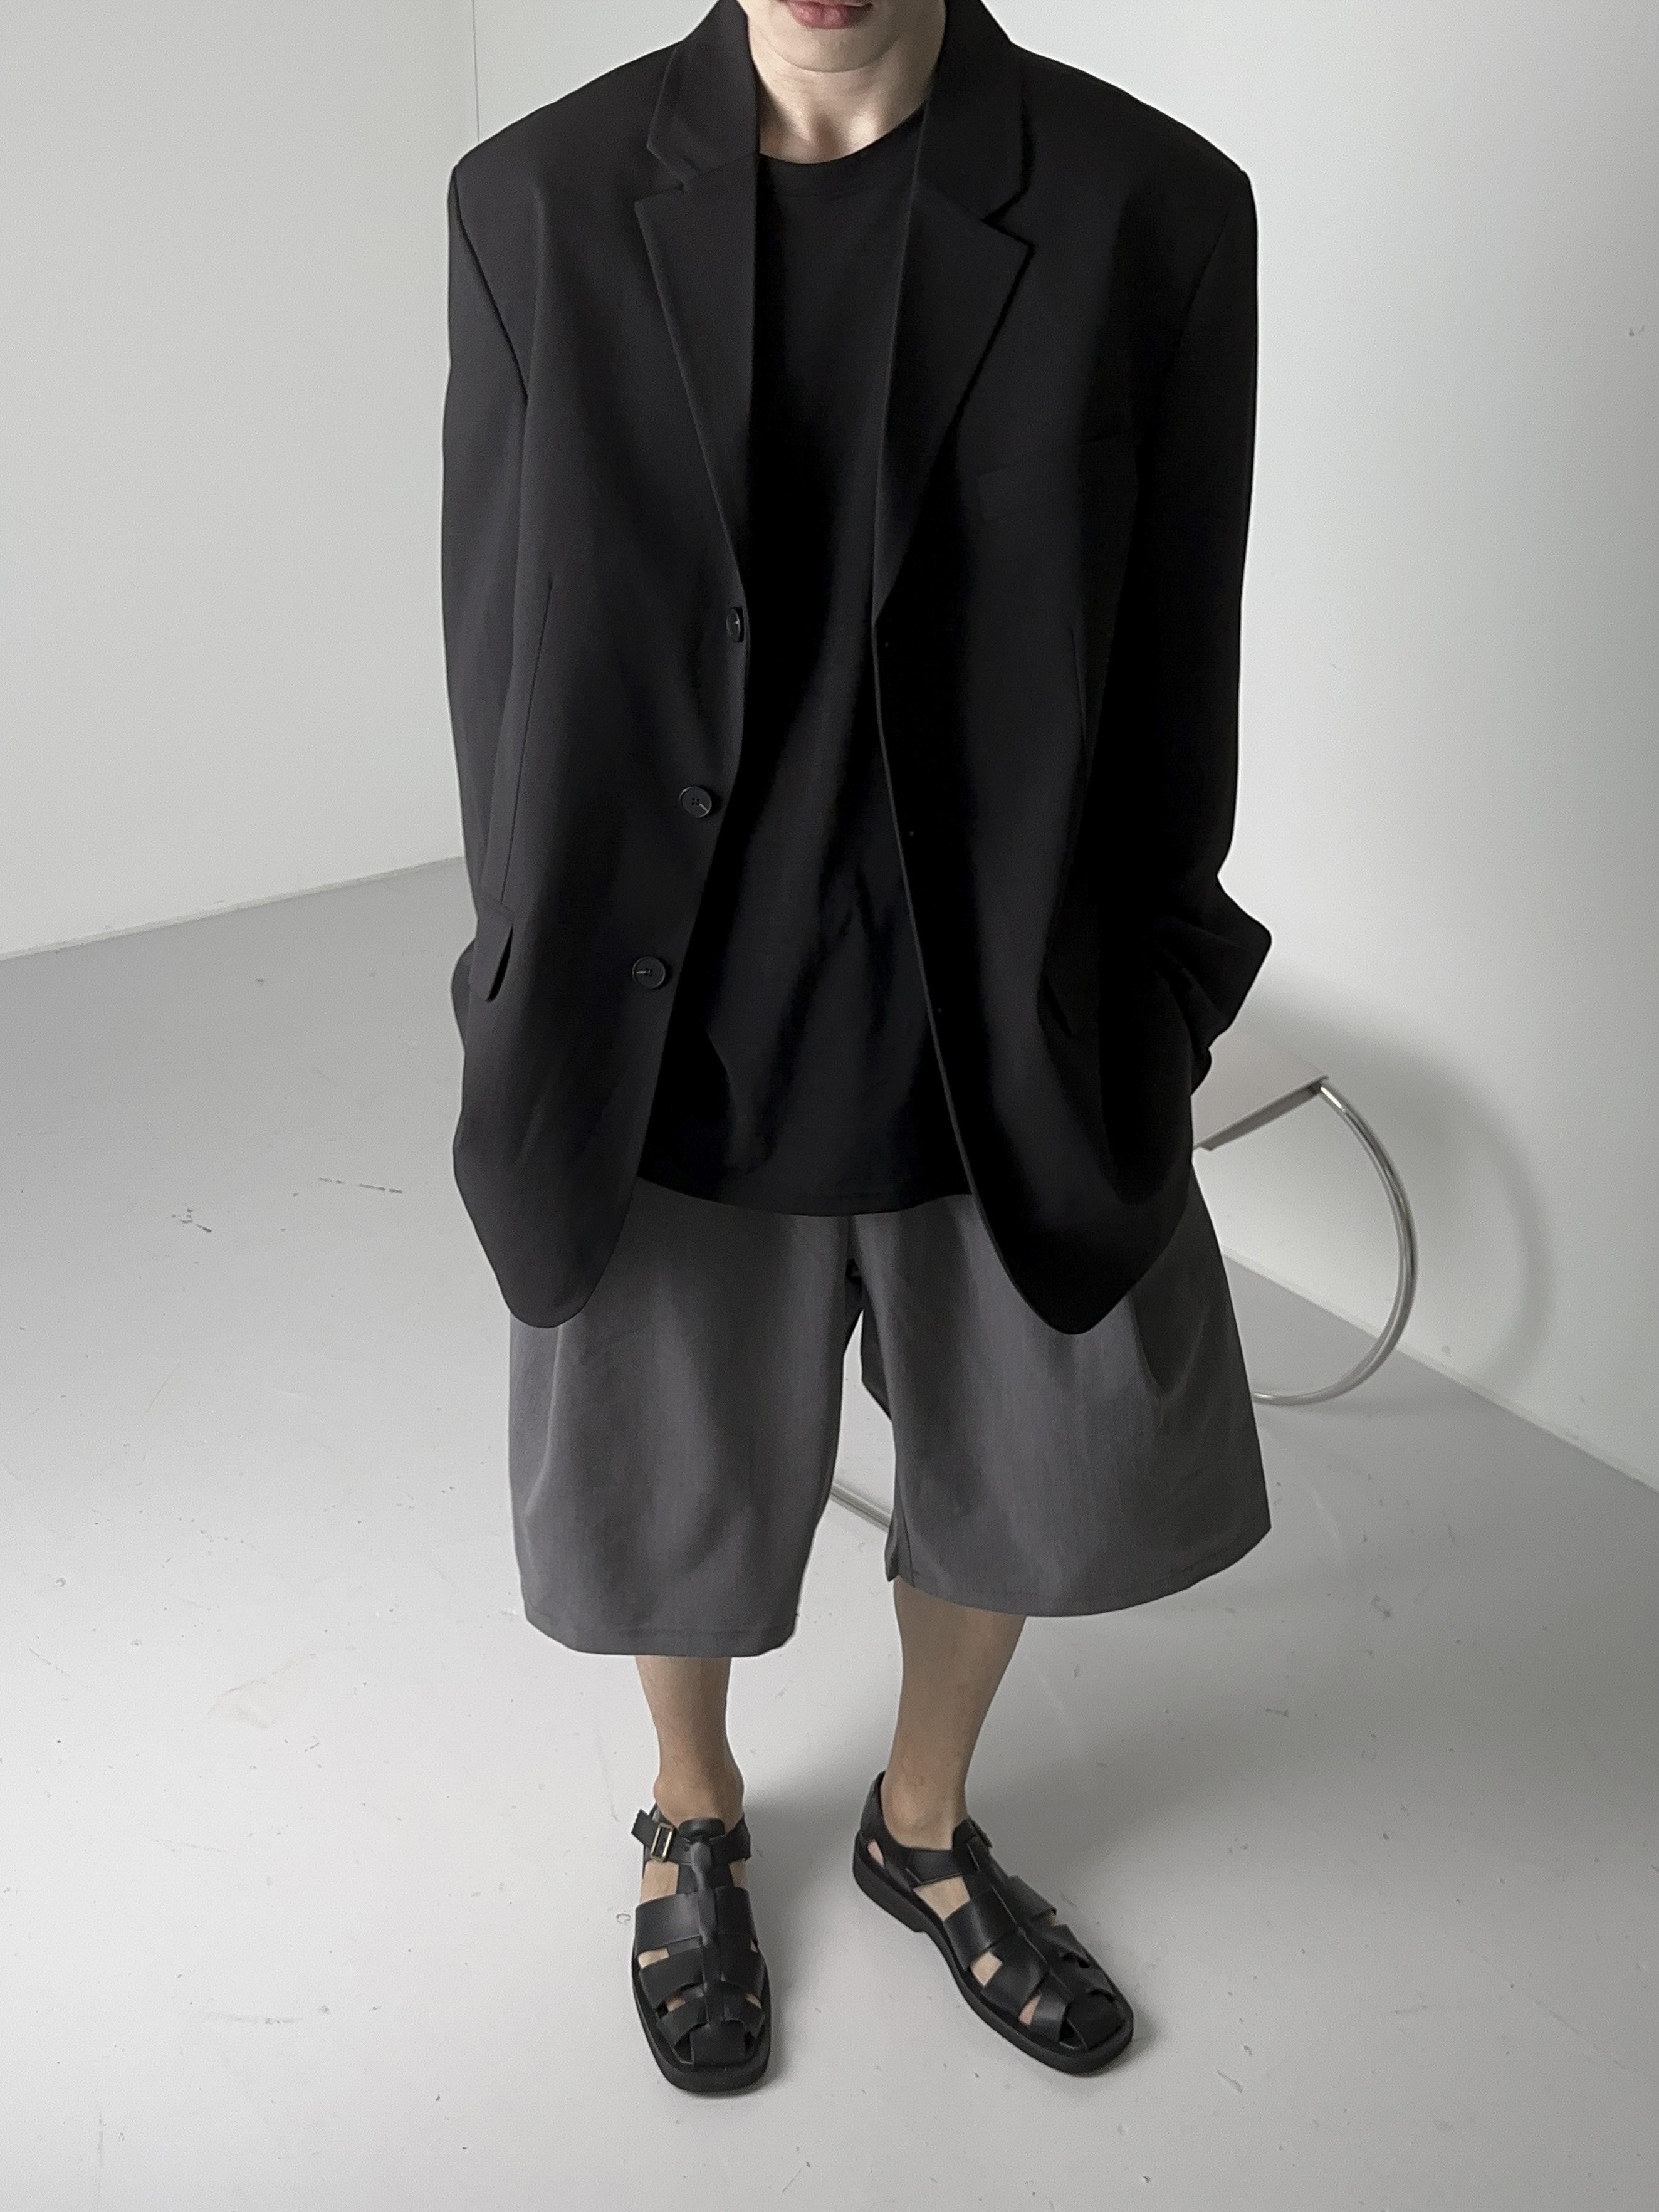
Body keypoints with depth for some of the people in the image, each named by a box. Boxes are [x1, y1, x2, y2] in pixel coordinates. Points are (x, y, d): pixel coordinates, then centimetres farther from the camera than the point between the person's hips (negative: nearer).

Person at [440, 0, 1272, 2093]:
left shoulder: (1156, 210, -10)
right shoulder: (537, 203, -7)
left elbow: (1174, 672, -3)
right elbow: (499, 653, -1)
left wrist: (1134, 1030, 2)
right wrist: (540, 1037, 2)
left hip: (1011, 1052, 1)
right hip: (671, 1052, 0)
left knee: (1023, 1482, 20)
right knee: (670, 1496, 19)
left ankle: (925, 1825, 52)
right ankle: (695, 1821, 53)